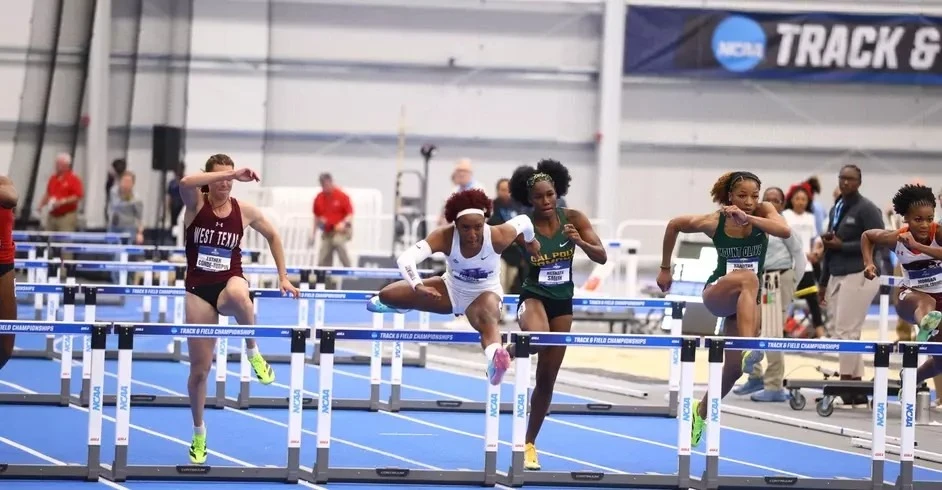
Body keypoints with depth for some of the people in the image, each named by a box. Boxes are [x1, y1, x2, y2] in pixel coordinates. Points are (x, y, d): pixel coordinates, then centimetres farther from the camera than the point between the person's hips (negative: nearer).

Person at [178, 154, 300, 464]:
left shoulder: (244, 211, 1)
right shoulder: (196, 203, -5)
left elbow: (273, 236, 18)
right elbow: (185, 182, -29)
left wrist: (283, 278, 14)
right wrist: (231, 174, -33)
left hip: (229, 283, 0)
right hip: (198, 290, 0)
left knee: (238, 293, -42)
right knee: (199, 368, 1)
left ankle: (253, 353, -19)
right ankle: (199, 435, 20)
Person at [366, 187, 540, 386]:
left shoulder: (498, 237, -31)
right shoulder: (444, 237, -31)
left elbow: (523, 221, -8)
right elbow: (406, 258, -43)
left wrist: (531, 241, 15)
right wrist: (418, 287, -62)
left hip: (485, 293, -3)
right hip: (451, 288, 3)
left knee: (486, 318, -42)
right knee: (387, 295, -6)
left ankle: (495, 358, -76)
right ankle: (399, 304, 34)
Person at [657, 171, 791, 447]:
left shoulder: (763, 212, -10)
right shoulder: (713, 222, -11)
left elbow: (785, 231, -31)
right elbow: (674, 225, 6)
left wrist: (747, 217, -42)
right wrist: (665, 268, 11)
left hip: (746, 301, 3)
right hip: (715, 294, -3)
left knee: (734, 367, 2)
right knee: (748, 278, -37)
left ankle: (701, 412, 32)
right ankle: (749, 349, -57)